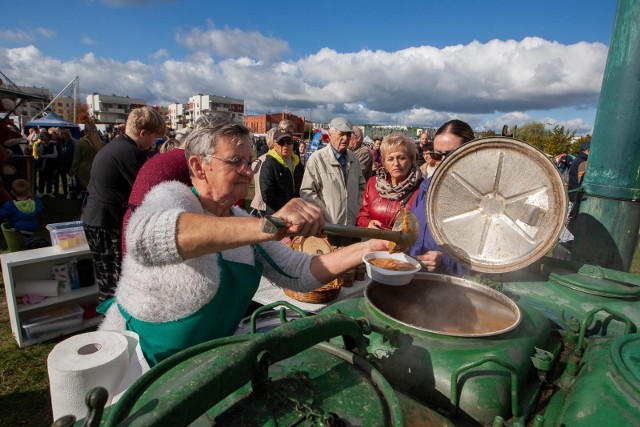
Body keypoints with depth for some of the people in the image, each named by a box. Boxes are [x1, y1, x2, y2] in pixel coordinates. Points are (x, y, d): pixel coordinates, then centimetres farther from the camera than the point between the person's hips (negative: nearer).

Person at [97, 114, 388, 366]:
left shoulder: (244, 224, 2)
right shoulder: (171, 196, -16)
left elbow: (301, 273, -5)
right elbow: (145, 236, -41)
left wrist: (365, 250, -17)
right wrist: (267, 226, -50)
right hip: (139, 369, -4)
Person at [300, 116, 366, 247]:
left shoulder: (353, 158, 11)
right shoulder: (317, 159, -9)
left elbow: (361, 186, 19)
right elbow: (306, 192, -12)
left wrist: (358, 208, 7)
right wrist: (325, 213, -14)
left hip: (353, 224, 6)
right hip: (328, 226, -5)